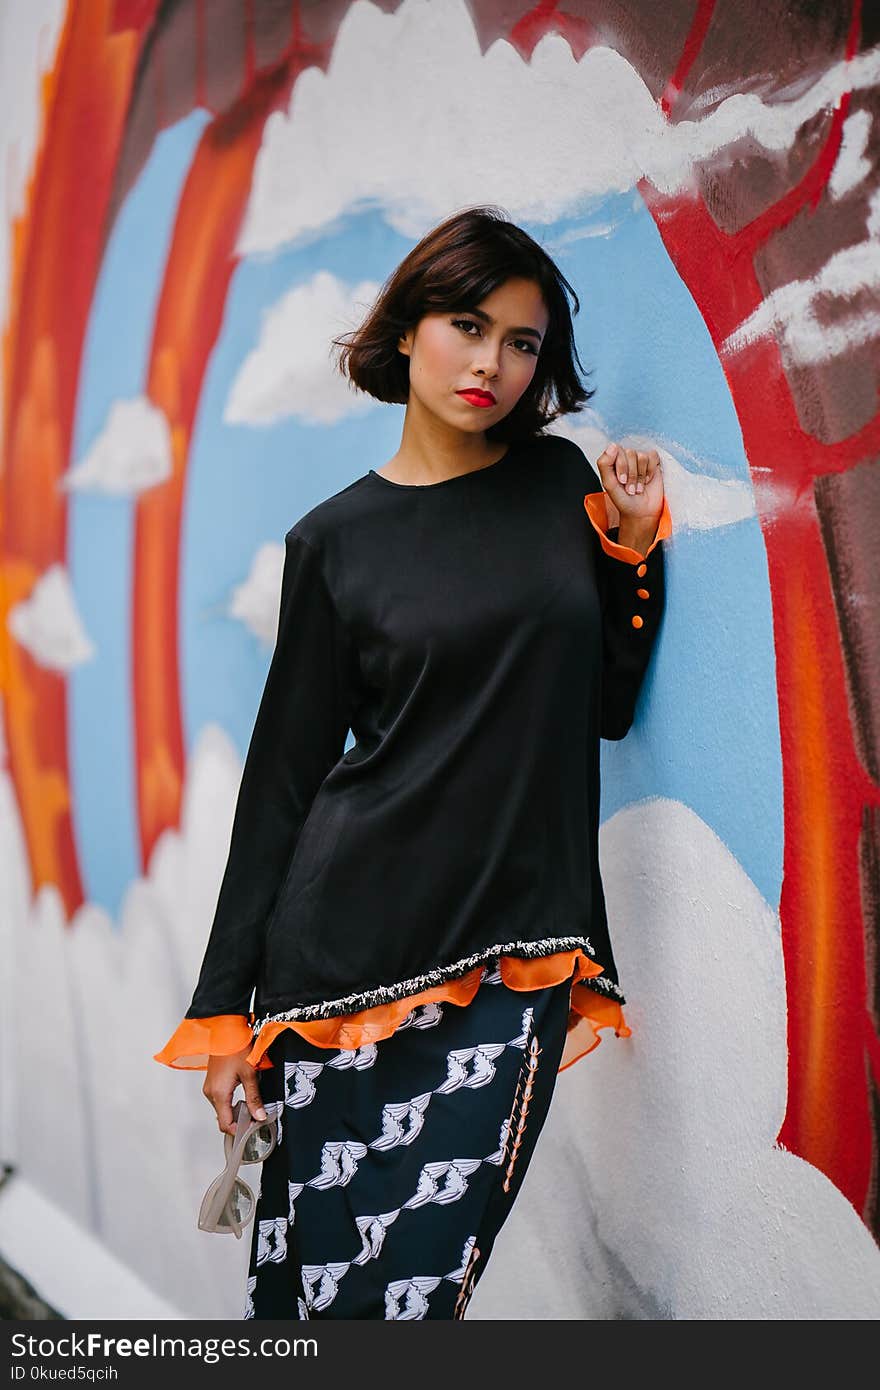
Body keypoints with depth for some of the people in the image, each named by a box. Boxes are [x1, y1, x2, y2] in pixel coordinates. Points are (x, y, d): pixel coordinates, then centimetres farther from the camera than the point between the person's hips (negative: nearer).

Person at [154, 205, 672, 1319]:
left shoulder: (564, 485, 10)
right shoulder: (338, 539, 3)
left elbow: (605, 706, 14)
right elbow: (286, 773, 3)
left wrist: (633, 550, 1)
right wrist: (225, 1005, 2)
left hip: (514, 955, 1)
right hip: (352, 932, -1)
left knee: (419, 1285, -2)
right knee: (307, 1279, 2)